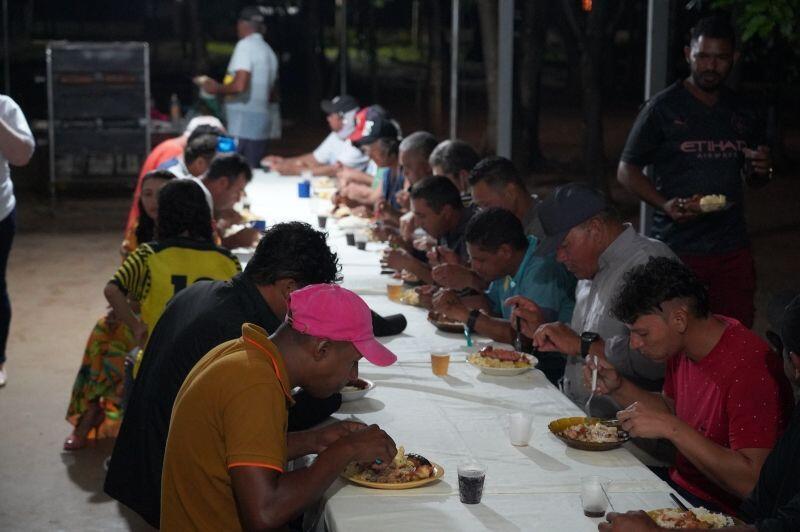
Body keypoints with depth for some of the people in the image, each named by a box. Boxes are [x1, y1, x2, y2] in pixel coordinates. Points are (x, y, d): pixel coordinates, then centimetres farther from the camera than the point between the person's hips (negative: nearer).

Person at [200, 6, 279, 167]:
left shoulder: (245, 45, -9)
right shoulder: (269, 51, 15)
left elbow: (239, 85, -22)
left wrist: (216, 88, -5)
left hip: (243, 124, -8)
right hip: (262, 120, 8)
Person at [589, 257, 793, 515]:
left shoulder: (749, 368, -26)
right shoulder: (682, 346, 1)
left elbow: (752, 483, -30)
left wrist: (671, 428, -31)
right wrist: (618, 388, 1)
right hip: (678, 484, 8)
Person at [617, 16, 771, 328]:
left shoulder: (743, 113, 13)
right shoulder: (663, 107, -2)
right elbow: (626, 170, -1)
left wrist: (764, 168, 1)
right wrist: (665, 205, -17)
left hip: (733, 248, 4)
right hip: (678, 246, -4)